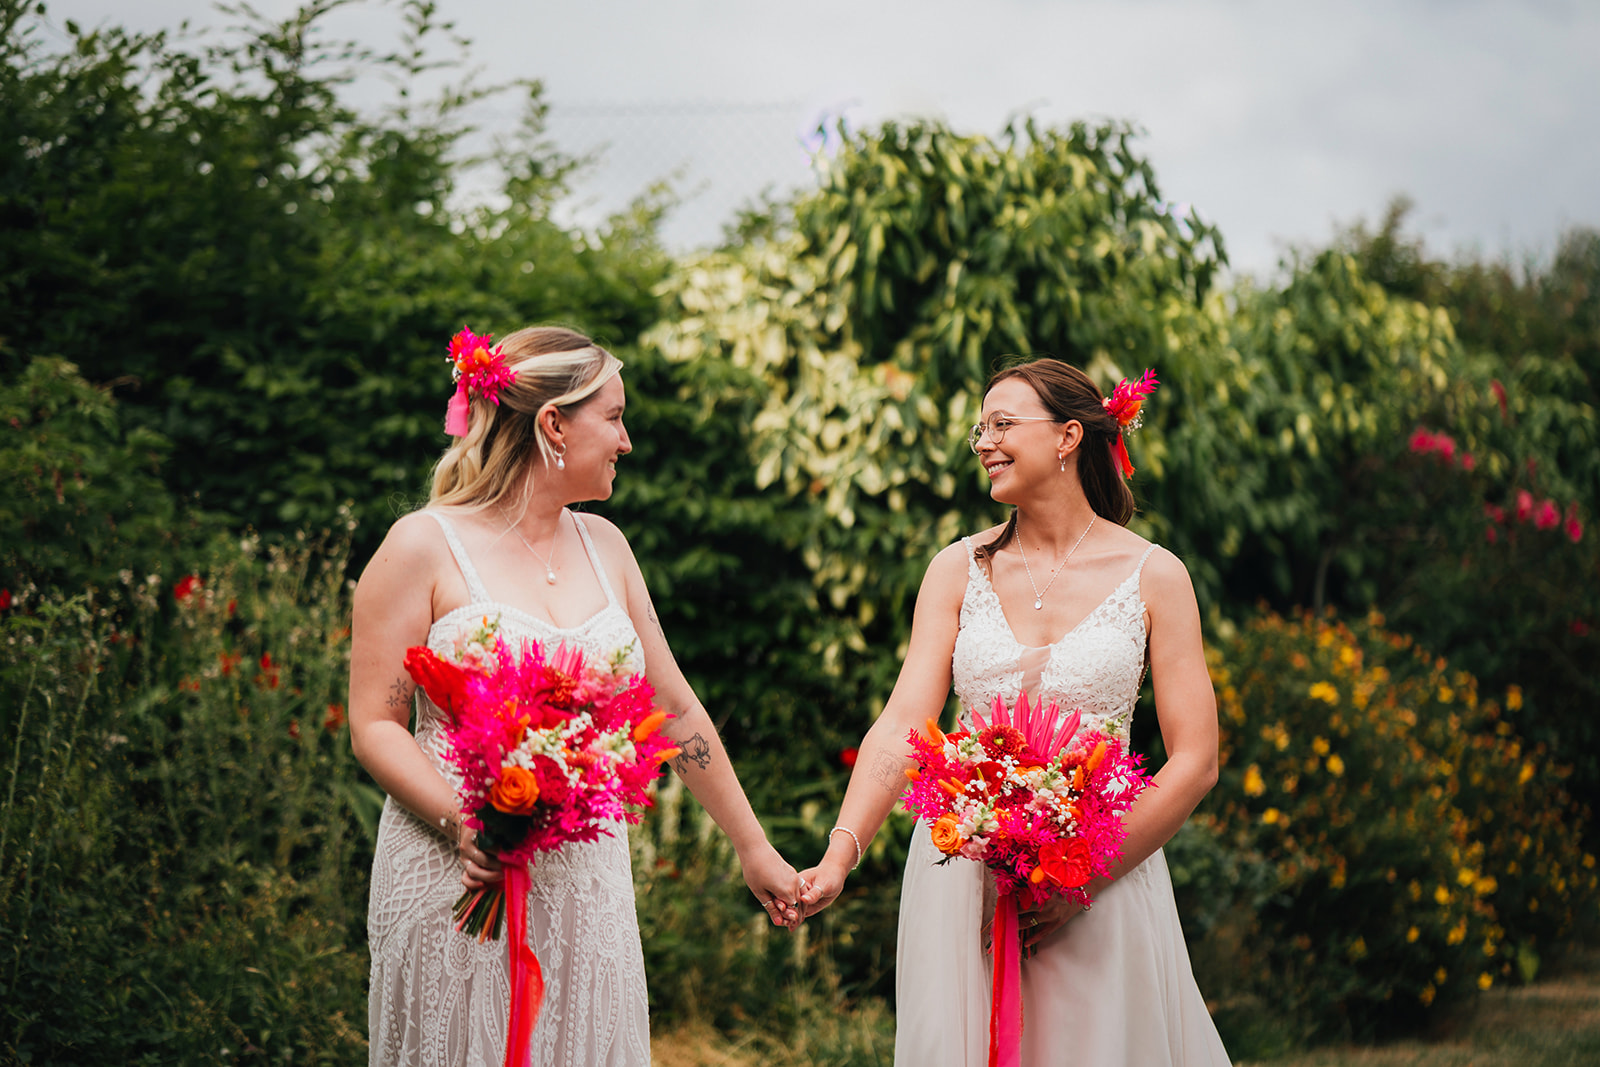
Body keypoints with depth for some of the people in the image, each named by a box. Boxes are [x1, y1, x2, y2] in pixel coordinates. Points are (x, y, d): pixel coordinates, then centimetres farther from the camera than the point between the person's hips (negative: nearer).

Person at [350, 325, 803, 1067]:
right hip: (461, 885, -5)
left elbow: (673, 708, 17)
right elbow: (374, 726, -7)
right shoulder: (425, 547, -4)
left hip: (587, 886, 5)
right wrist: (464, 823, -22)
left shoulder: (602, 546, 12)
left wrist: (753, 849, 18)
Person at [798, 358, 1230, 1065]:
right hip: (963, 868, 2)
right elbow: (902, 727, -6)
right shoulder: (960, 570, 4)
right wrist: (839, 855, -21)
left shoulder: (1152, 577, -2)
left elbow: (1195, 763, -5)